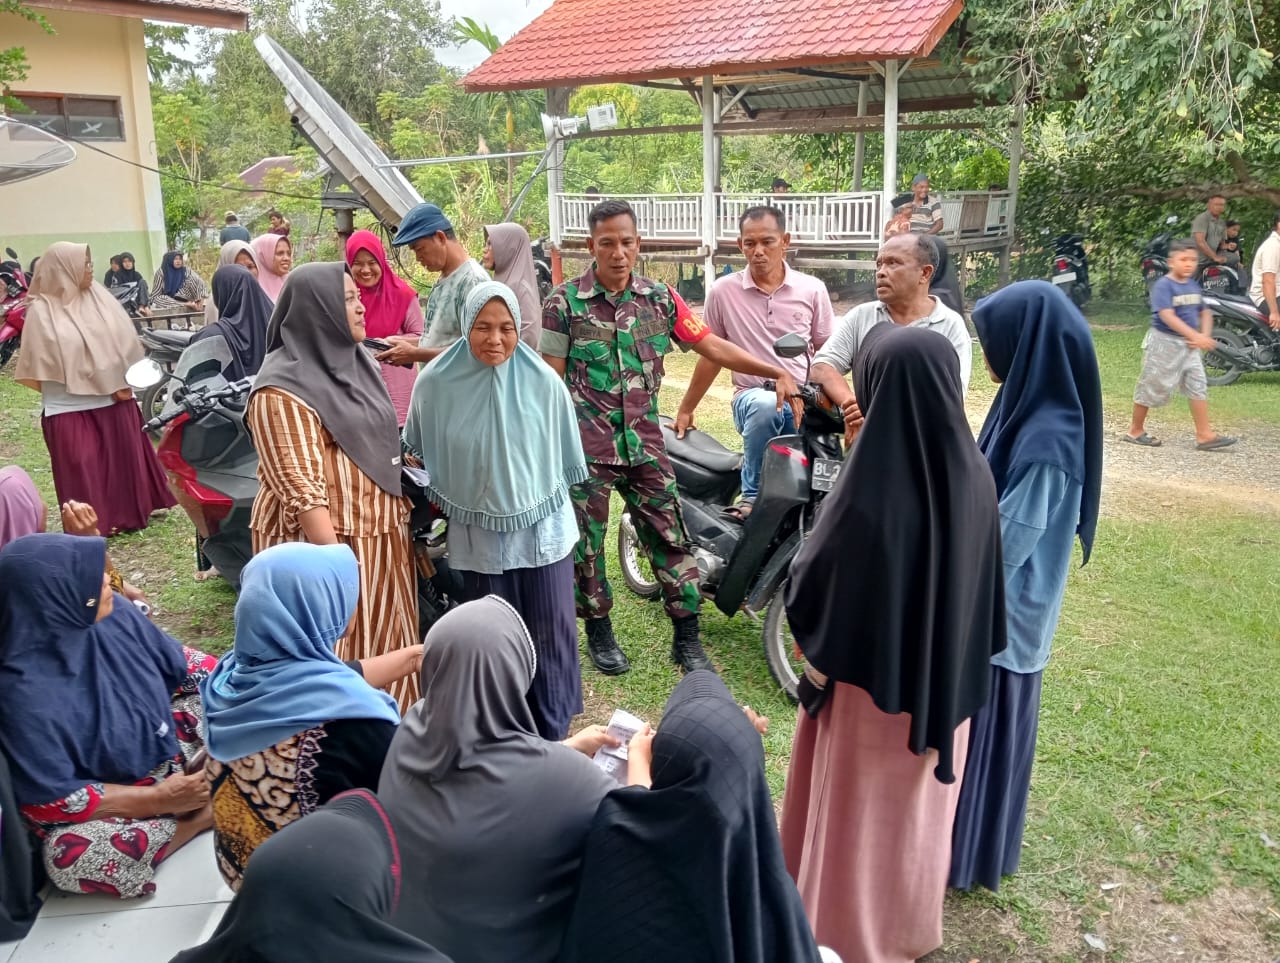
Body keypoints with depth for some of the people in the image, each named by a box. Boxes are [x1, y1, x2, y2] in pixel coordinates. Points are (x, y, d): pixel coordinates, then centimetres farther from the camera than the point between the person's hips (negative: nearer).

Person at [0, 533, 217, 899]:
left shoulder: (114, 614, -14)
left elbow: (182, 665, 3)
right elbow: (49, 800, -23)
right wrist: (158, 799, -23)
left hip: (169, 743, 5)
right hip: (110, 800, -5)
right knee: (69, 857, -34)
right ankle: (204, 813, -14)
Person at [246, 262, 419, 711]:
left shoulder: (353, 361, 9)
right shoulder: (284, 391, -18)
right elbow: (301, 489, -21)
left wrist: (401, 512, 16)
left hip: (379, 534, 8)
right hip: (325, 540, -8)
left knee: (384, 644, 18)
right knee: (341, 653, 4)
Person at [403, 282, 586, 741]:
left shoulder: (544, 383, -10)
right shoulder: (435, 384, -10)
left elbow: (564, 457, 4)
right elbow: (420, 458, 7)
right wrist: (443, 504, 10)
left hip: (543, 530, 0)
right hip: (478, 535, 1)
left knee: (550, 636, 5)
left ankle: (553, 738, 23)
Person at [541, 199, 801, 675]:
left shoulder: (659, 298, 5)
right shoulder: (565, 302, -3)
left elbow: (713, 347, 4)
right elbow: (552, 379, -1)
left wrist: (778, 372, -4)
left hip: (643, 442, 2)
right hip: (584, 447, -2)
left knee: (670, 537, 3)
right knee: (586, 544, 7)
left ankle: (686, 639, 14)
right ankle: (599, 632, 26)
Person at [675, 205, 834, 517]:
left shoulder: (812, 289, 3)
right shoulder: (723, 291, 0)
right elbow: (711, 355, 10)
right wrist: (686, 409, 13)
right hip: (752, 396, -2)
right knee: (765, 405, -37)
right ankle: (753, 495, -20)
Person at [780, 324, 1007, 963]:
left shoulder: (870, 491, -32)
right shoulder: (974, 476, -12)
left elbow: (811, 586, -21)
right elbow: (985, 583, 0)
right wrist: (957, 657, 13)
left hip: (872, 679, -6)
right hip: (946, 677, 6)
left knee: (862, 805, 17)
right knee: (919, 801, 26)